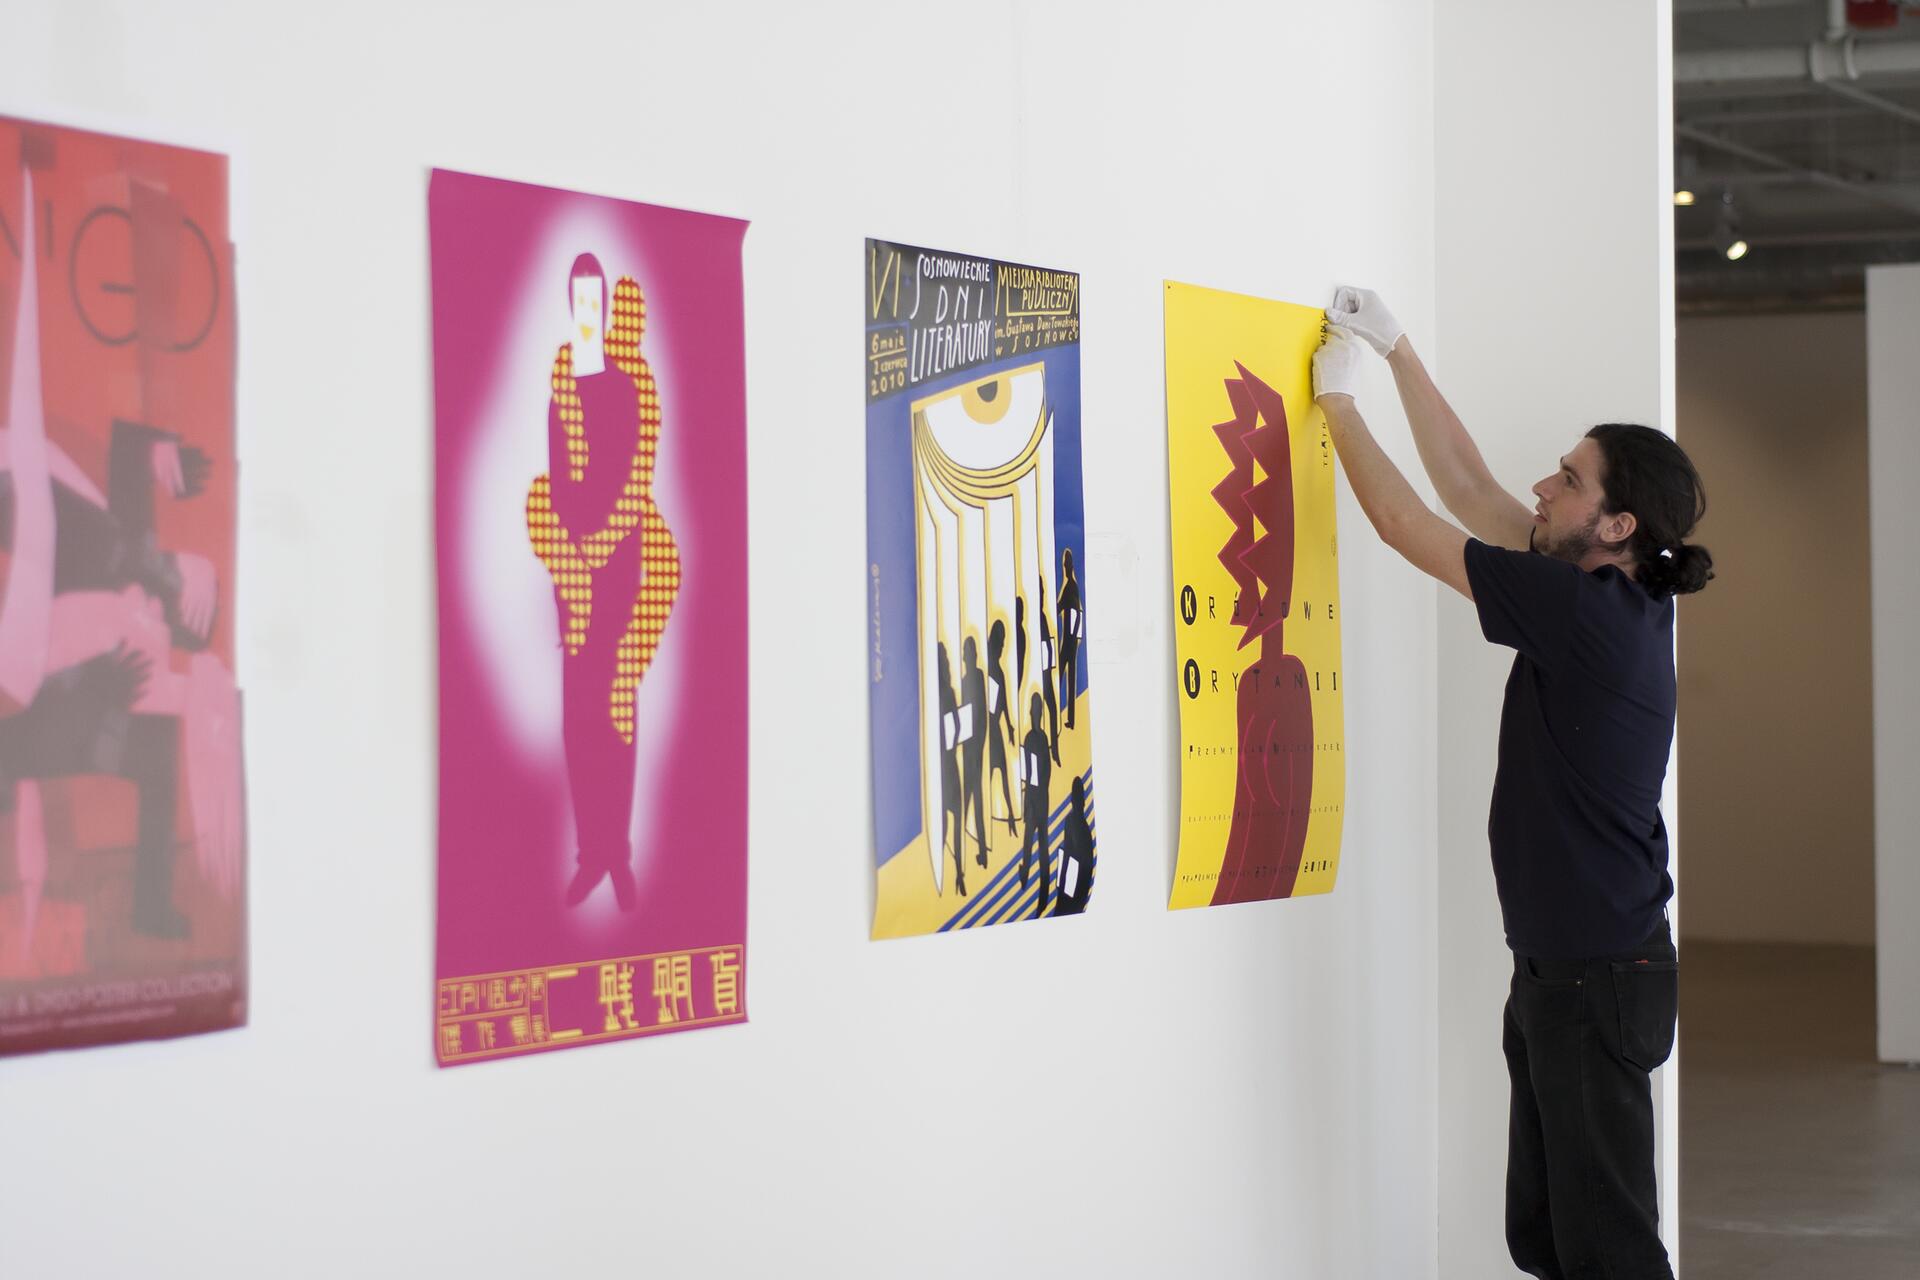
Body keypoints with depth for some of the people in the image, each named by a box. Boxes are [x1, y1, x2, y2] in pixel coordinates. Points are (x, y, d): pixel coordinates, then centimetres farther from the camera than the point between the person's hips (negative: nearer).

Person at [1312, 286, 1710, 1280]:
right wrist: (1395, 349, 19)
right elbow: (1469, 488, 16)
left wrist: (1337, 395, 1)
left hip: (1596, 974, -10)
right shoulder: (1621, 602, 7)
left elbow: (1403, 520, -11)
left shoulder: (1583, 609, -18)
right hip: (1564, 966, 10)